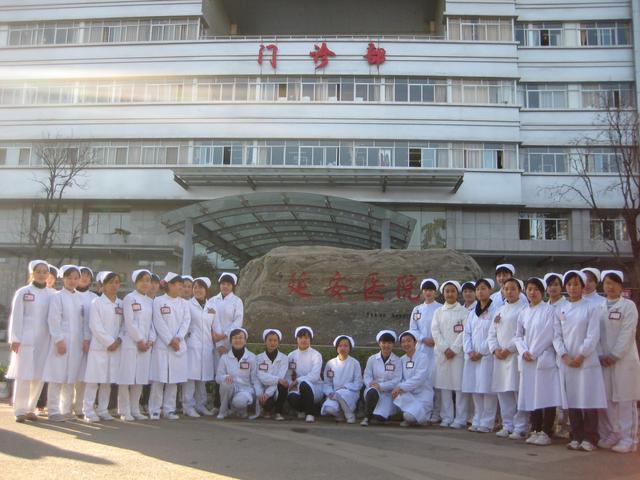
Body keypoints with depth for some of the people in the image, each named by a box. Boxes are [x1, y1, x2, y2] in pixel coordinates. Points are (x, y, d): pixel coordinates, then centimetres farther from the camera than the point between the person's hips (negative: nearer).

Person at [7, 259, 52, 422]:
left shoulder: (50, 295, 10)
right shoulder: (23, 292, 0)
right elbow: (16, 317, -3)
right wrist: (15, 339, -9)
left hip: (43, 340, 4)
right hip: (26, 339, -4)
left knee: (39, 376, 4)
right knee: (23, 375, -3)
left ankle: (30, 409, 16)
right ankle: (20, 411, 4)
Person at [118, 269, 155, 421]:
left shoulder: (150, 301, 15)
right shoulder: (129, 298, -3)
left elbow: (152, 323, 14)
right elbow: (129, 322, -10)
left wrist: (150, 340, 0)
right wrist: (139, 340, -11)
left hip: (146, 344, 6)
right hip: (130, 343, -6)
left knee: (140, 378, 7)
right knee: (127, 377, -4)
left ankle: (135, 410, 15)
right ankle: (124, 411, 4)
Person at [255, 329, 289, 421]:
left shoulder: (284, 358, 1)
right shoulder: (258, 358, 2)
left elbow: (281, 377, -11)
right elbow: (262, 377, -12)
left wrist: (268, 393, -23)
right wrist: (278, 379, -29)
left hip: (277, 391, 0)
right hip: (264, 390, 0)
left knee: (283, 384, -34)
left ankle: (278, 412, -10)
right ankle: (267, 410, 5)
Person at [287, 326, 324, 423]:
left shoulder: (316, 355, -4)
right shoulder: (291, 356, 8)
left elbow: (314, 376, -16)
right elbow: (288, 376, 5)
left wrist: (297, 381, -21)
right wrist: (291, 385, -16)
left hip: (314, 388, -3)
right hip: (297, 388, 3)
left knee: (304, 383, -38)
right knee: (291, 398, -33)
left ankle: (310, 414, -20)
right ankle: (302, 410, 5)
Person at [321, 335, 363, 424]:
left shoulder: (354, 363, 3)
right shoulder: (330, 363, 8)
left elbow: (358, 383, 1)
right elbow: (327, 383, 9)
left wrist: (344, 387, -13)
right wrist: (330, 392, -11)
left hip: (350, 392, -2)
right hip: (334, 393, 2)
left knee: (340, 394, -38)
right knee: (329, 408, -31)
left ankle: (349, 414, -10)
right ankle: (340, 414, 5)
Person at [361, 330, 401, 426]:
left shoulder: (397, 361, 2)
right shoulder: (372, 359, 7)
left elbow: (397, 380, -7)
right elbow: (367, 376, 3)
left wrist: (381, 386, -20)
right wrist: (371, 383, -21)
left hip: (388, 393, 0)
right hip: (373, 390, 0)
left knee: (380, 417, -23)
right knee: (372, 392, -38)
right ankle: (367, 417, -14)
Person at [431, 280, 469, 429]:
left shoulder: (464, 312, 5)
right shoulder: (438, 312, 14)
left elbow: (465, 332, -4)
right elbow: (435, 331, 4)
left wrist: (454, 349, -12)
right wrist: (445, 349, -8)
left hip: (459, 353, -3)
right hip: (441, 353, 3)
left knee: (460, 386, -5)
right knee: (444, 386, 2)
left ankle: (460, 419, 0)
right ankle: (446, 418, 10)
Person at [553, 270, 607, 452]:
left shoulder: (592, 307, -1)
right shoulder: (560, 310, 10)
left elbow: (593, 336, -8)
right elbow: (556, 336, 6)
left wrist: (580, 356, -12)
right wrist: (565, 356, -7)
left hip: (587, 361, -3)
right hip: (567, 361, 3)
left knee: (589, 402, -2)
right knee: (572, 402, 7)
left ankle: (589, 439, 7)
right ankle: (576, 437, 16)